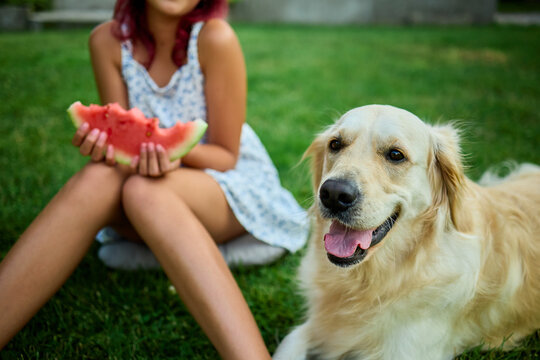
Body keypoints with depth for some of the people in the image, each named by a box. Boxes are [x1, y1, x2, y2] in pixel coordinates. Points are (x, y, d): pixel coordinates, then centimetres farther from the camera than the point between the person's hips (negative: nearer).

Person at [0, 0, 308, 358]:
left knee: (144, 190, -35)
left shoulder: (214, 37, -16)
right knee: (97, 178, -29)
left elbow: (226, 155, -10)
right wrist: (108, 147, -27)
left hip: (231, 186, -3)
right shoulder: (107, 40, -5)